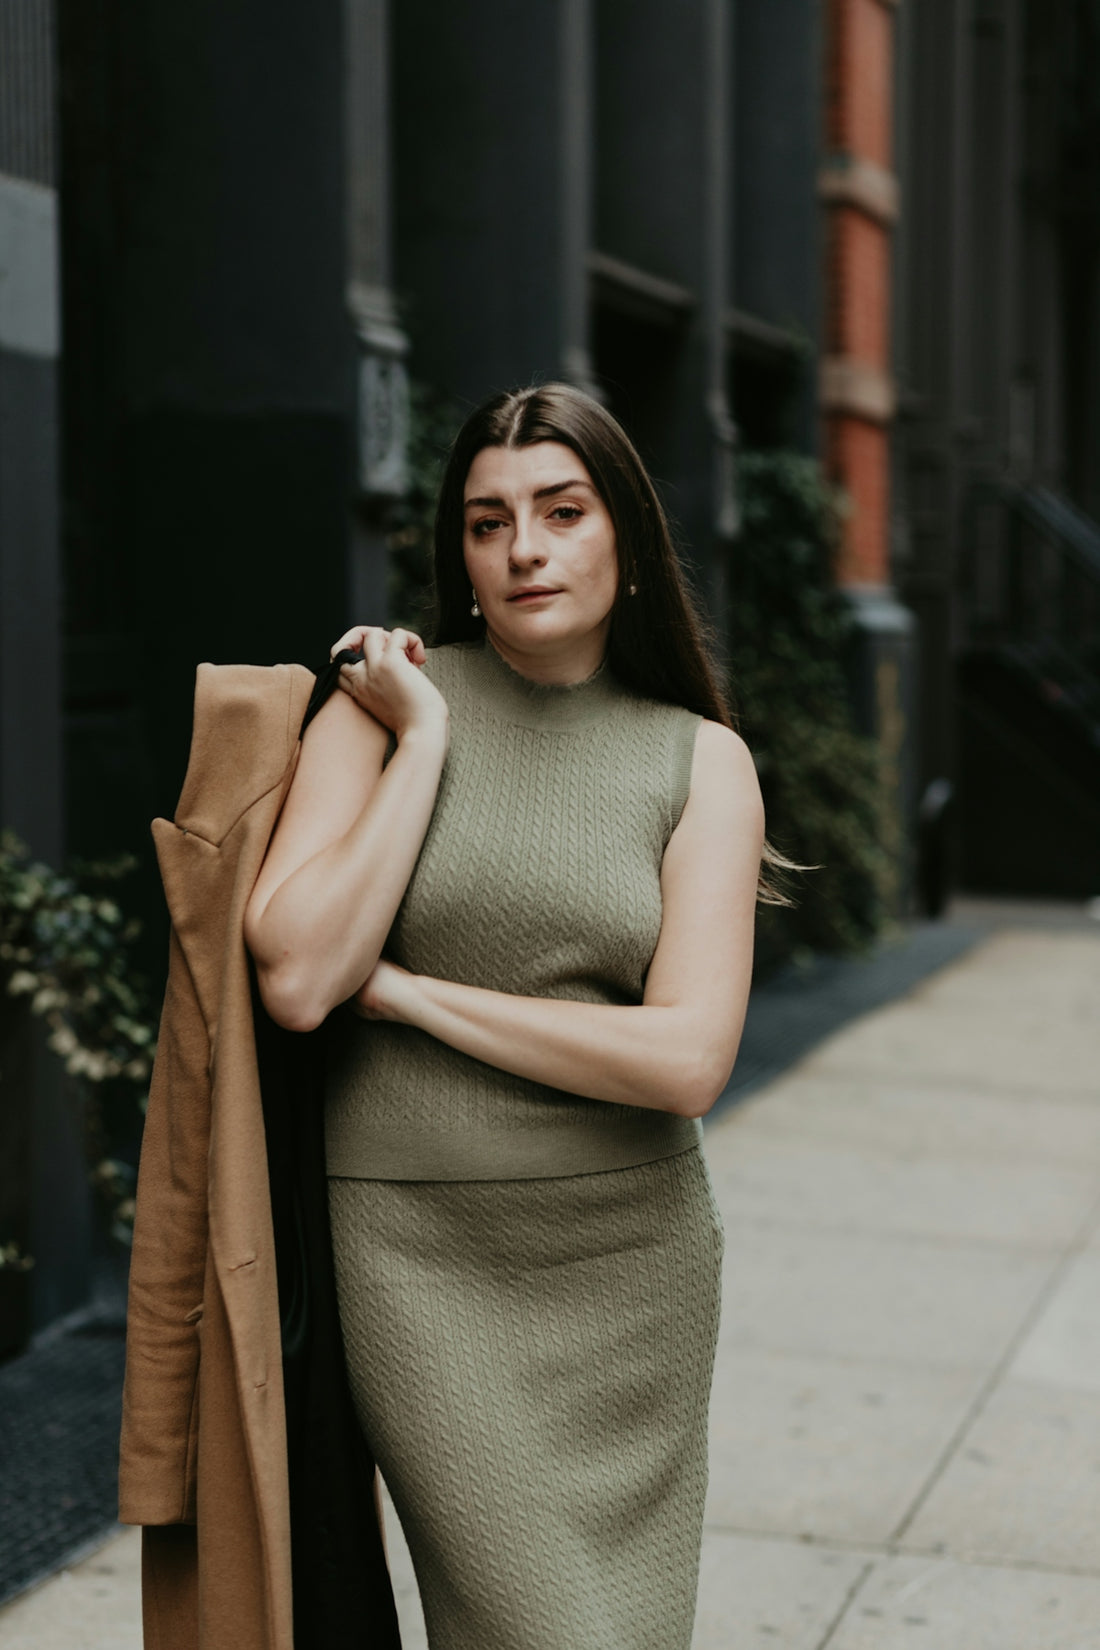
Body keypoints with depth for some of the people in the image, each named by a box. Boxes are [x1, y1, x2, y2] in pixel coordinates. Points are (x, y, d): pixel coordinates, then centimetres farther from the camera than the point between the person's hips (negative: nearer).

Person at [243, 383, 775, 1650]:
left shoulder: (701, 760, 1)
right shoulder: (382, 702, -2)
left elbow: (689, 1060, -11)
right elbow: (296, 980, -15)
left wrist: (407, 989, -11)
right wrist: (423, 741, -11)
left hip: (634, 1256, 3)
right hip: (426, 1252, -2)